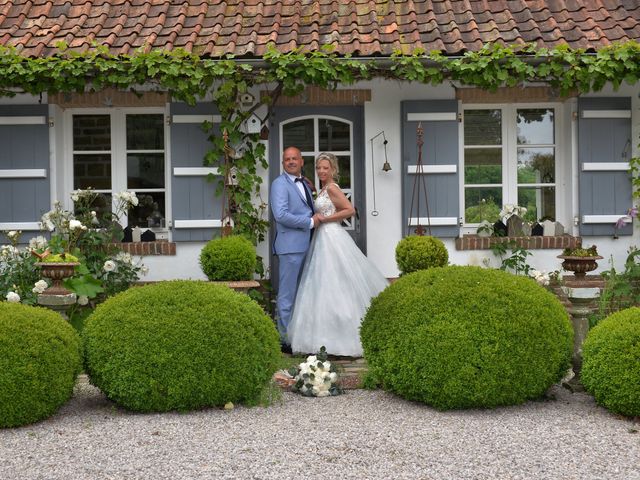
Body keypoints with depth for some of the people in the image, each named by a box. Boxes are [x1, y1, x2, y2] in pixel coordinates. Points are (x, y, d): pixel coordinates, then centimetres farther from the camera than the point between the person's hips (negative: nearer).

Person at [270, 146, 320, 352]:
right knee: (287, 295, -5)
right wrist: (310, 222, -14)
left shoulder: (304, 184, 20)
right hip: (291, 246, -9)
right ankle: (286, 339, 0)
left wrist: (317, 218, 8)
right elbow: (281, 215, -19)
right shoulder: (280, 184, -8)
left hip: (306, 245, 9)